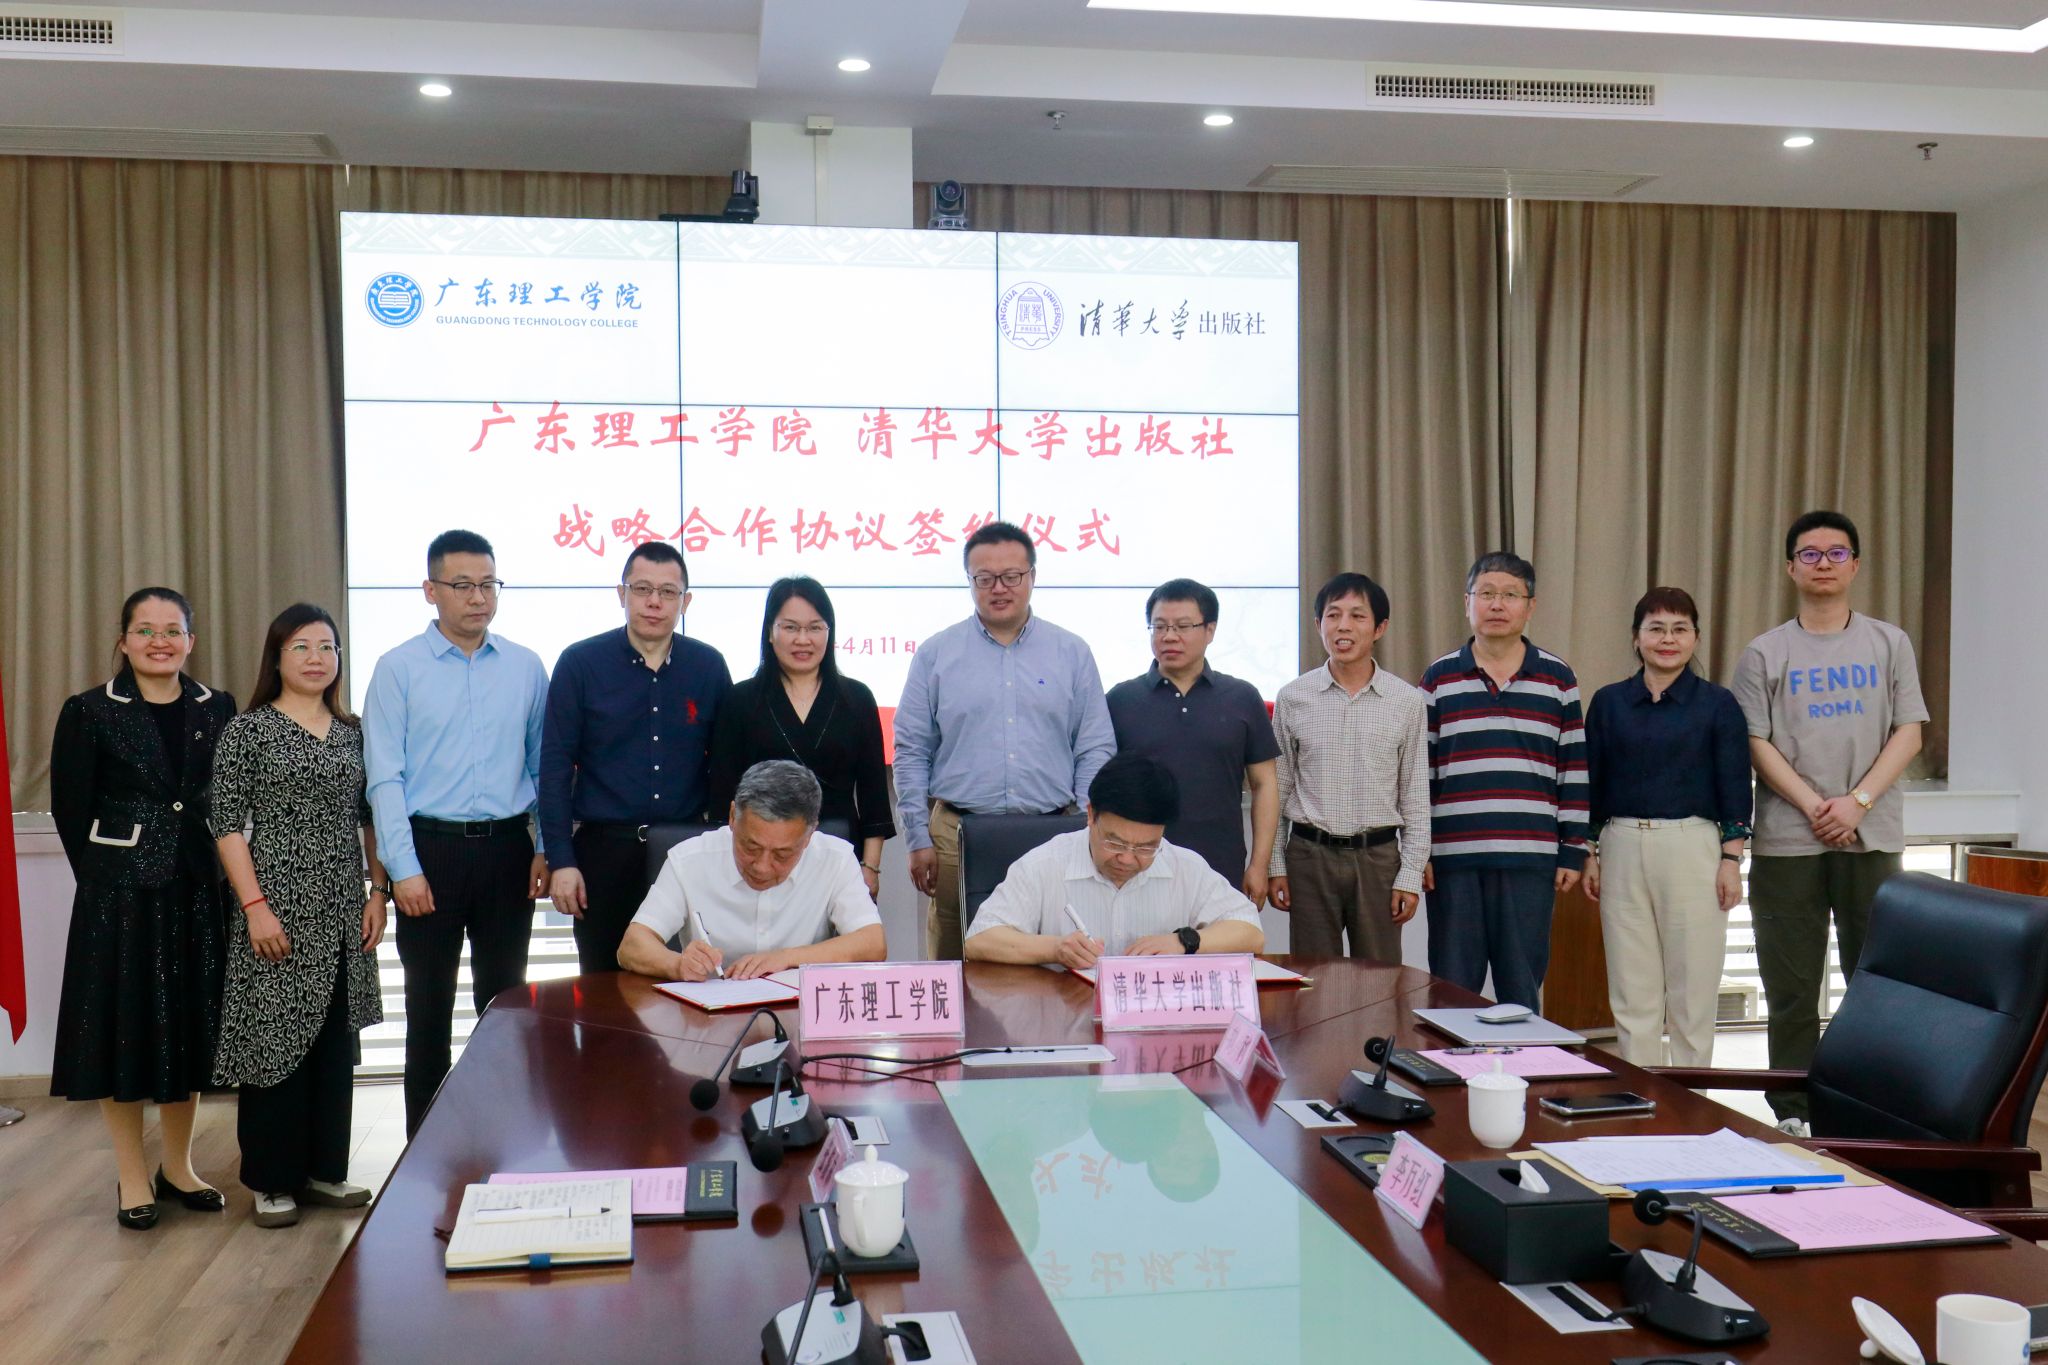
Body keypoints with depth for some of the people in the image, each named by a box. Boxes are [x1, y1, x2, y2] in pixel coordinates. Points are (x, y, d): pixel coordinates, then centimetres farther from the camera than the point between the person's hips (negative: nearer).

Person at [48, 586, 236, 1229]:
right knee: (122, 1027, 3)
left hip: (198, 890, 3)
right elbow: (71, 808, -2)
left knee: (189, 1024, 10)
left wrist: (218, 871, 0)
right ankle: (133, 1179, 15)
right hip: (118, 892, -3)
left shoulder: (218, 710, 5)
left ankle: (178, 1166, 24)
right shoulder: (89, 713, -4)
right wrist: (103, 876, -3)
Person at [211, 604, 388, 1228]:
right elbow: (227, 824, -7)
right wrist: (255, 905, -13)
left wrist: (378, 892, 5)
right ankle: (272, 1180, 13)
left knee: (336, 1042, 9)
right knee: (275, 1037, 0)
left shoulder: (353, 731, 10)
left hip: (344, 913, 5)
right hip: (279, 910, -4)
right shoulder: (248, 730, -3)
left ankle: (324, 1168, 21)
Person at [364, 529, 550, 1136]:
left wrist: (547, 848, 1)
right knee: (430, 1005, 7)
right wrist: (404, 868, -11)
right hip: (430, 847, -2)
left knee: (505, 997, 10)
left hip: (507, 849, 2)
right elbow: (385, 777, -5)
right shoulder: (398, 669, -2)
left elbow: (543, 764, 9)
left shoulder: (526, 668, 6)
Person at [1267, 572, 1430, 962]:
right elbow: (1277, 788, 6)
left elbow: (1416, 798, 4)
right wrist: (1275, 866, 3)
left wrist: (1411, 874, 0)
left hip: (1378, 856, 0)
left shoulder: (1407, 702, 0)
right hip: (1310, 855, 0)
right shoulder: (1293, 698, 1)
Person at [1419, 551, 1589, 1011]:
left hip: (1531, 857, 0)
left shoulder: (1557, 678, 6)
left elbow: (1574, 770, 7)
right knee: (1452, 984, 6)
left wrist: (1573, 851, 3)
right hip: (1453, 856, 0)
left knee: (1523, 985, 7)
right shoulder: (1438, 679, 6)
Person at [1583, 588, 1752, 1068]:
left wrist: (1731, 859, -6)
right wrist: (1591, 855, 6)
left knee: (1693, 988, 3)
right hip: (1623, 848, 2)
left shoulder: (1718, 704, 2)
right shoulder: (1609, 703, 7)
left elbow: (1734, 790, 0)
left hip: (1693, 848, -2)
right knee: (1632, 994, 6)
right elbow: (1591, 786, 10)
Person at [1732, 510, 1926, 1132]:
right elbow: (1757, 744, -1)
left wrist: (1857, 802, -10)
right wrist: (1813, 806, -13)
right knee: (1792, 986, 3)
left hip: (1872, 837, 1)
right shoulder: (1765, 653, 5)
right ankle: (1793, 1112, 12)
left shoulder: (1889, 643, 9)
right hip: (1787, 840, -1)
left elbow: (1908, 734, 3)